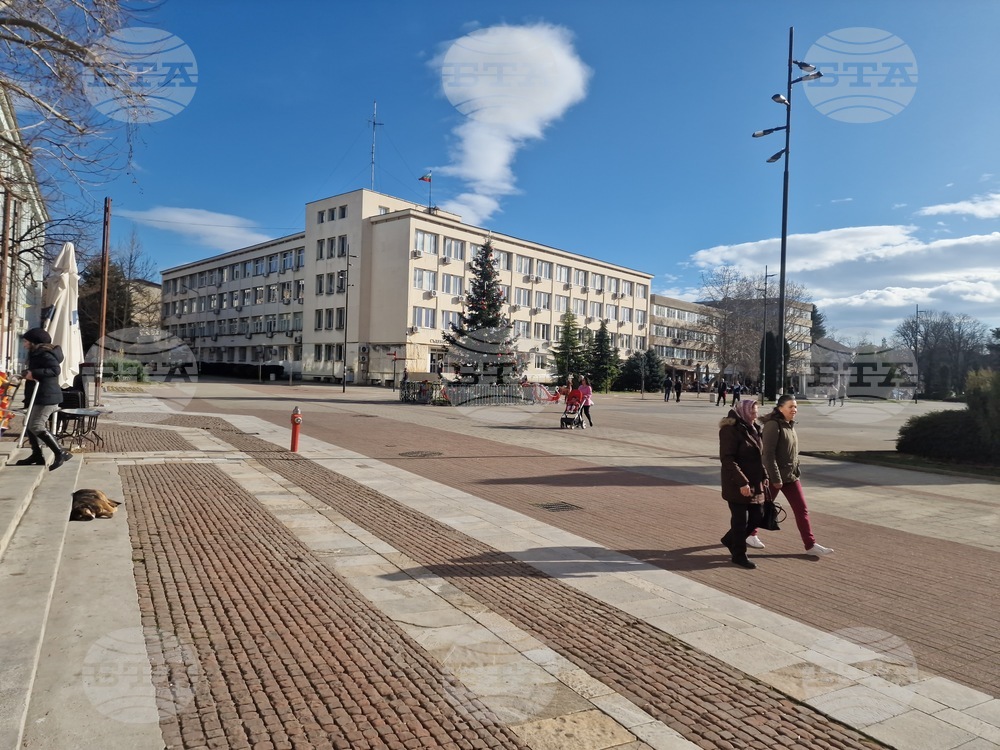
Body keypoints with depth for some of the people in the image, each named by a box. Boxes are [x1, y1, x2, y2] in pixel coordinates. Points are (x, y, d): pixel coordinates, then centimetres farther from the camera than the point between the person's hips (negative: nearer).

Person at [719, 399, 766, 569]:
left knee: (756, 518, 12)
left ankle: (730, 540, 33)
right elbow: (727, 459, -20)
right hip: (737, 485, -8)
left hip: (756, 484, 8)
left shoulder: (754, 429, 11)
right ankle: (739, 555, 17)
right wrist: (742, 482, -23)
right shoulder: (730, 429, -15)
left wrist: (763, 476, 12)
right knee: (740, 520, 1)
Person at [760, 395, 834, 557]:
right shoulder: (773, 425, -18)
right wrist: (775, 478, -22)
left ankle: (810, 545, 7)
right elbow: (768, 454, -23)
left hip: (790, 476, 8)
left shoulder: (790, 425, 8)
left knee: (802, 509, 4)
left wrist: (796, 472, 15)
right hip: (774, 476, -8)